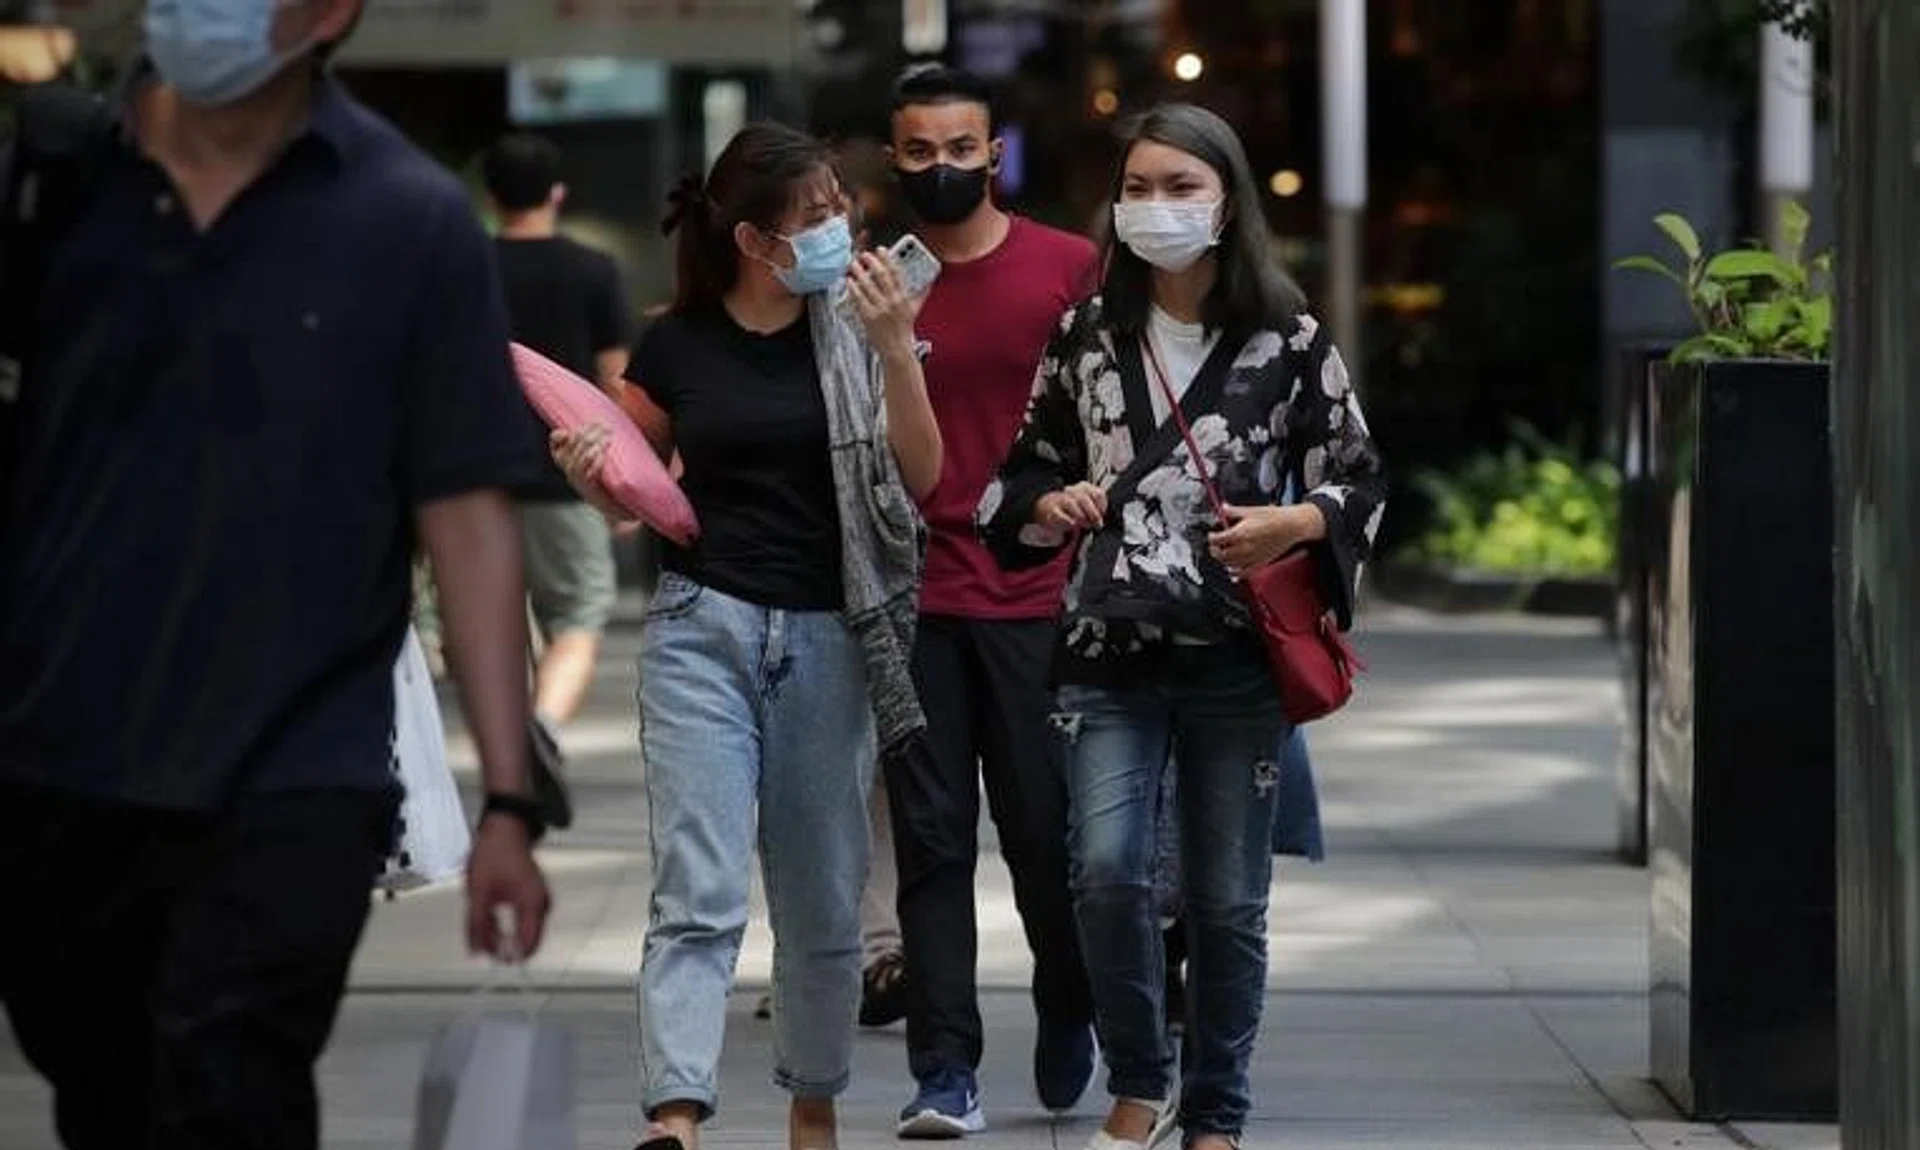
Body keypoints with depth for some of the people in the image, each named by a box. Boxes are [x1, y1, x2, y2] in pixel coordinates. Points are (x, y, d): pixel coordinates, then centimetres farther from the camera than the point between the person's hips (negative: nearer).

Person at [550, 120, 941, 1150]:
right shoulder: (675, 347, 1)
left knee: (823, 902, 10)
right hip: (703, 629, -1)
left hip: (827, 639, 1)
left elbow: (920, 476, -5)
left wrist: (895, 347, -16)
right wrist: (591, 477, -8)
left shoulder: (855, 330, 2)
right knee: (698, 894, -13)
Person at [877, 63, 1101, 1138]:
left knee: (1046, 829, 3)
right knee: (933, 840, 0)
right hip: (915, 604, 1)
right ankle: (946, 1072, 2)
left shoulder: (1070, 270, 1)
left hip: (1039, 598, -1)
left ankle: (1070, 1010, 29)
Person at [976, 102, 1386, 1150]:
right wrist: (1052, 506, -5)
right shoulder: (1086, 336, 7)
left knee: (1227, 902, 4)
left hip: (1238, 660, -1)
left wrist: (1290, 525, -13)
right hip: (1109, 651, 1)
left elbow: (1359, 481, 6)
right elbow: (1025, 475, 17)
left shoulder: (1286, 340, 1)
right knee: (1106, 870, -15)